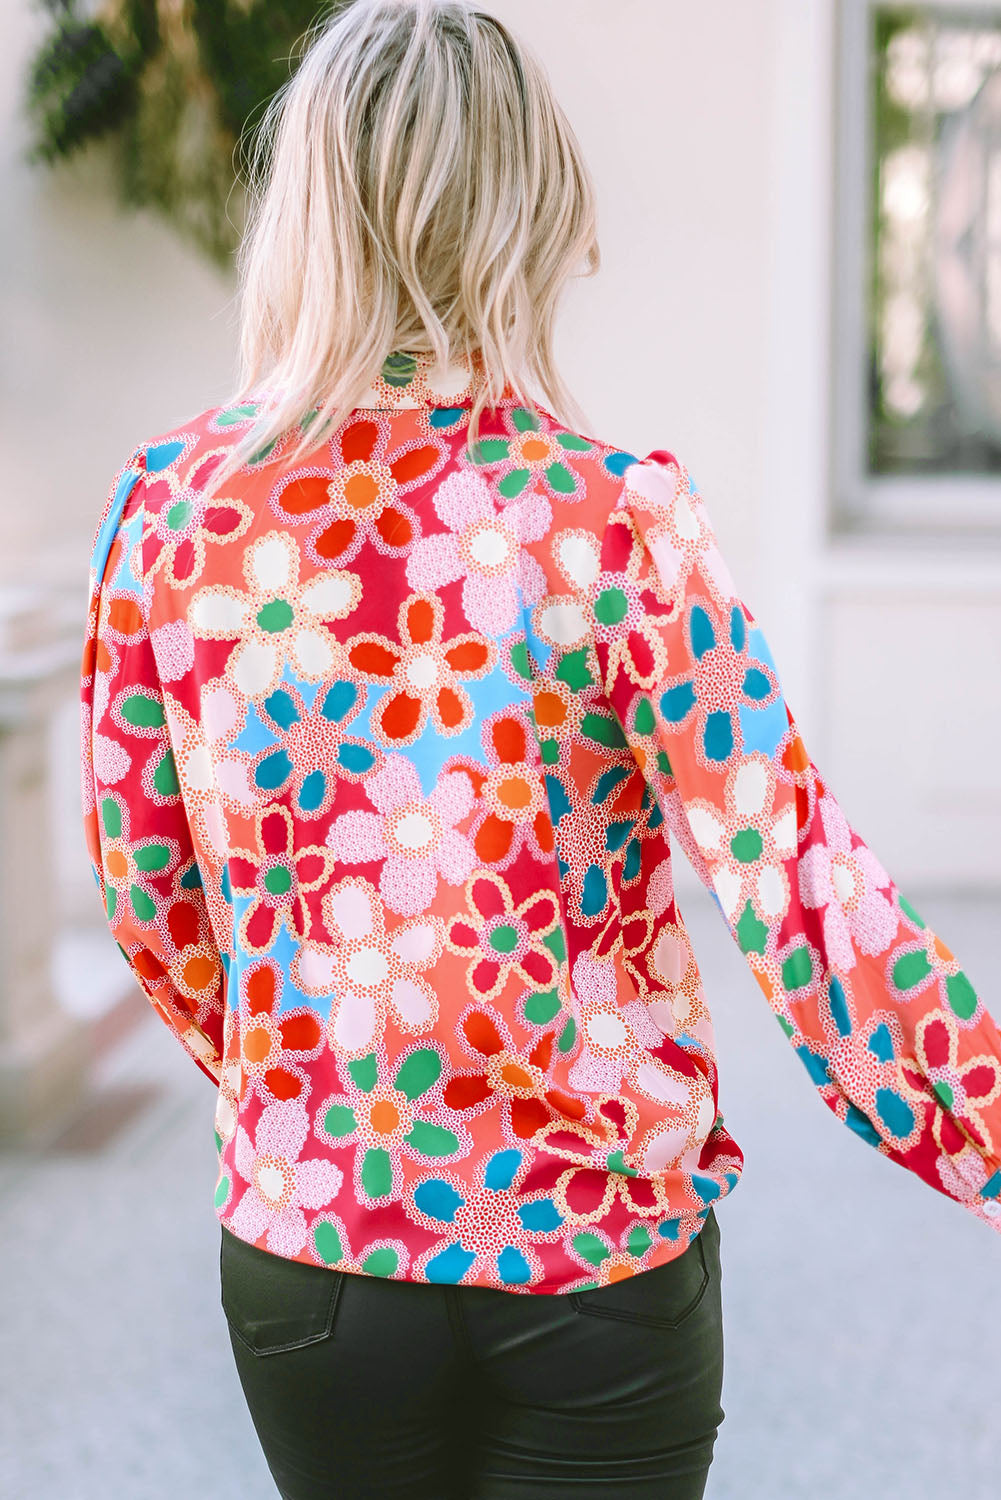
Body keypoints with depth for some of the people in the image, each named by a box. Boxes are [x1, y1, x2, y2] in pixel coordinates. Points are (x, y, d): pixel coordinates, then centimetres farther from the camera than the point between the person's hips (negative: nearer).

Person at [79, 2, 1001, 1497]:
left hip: (301, 1238, 3)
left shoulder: (169, 506, -7)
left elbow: (140, 881, 4)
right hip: (595, 1244, -3)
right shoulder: (614, 519, -17)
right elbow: (800, 898, -18)